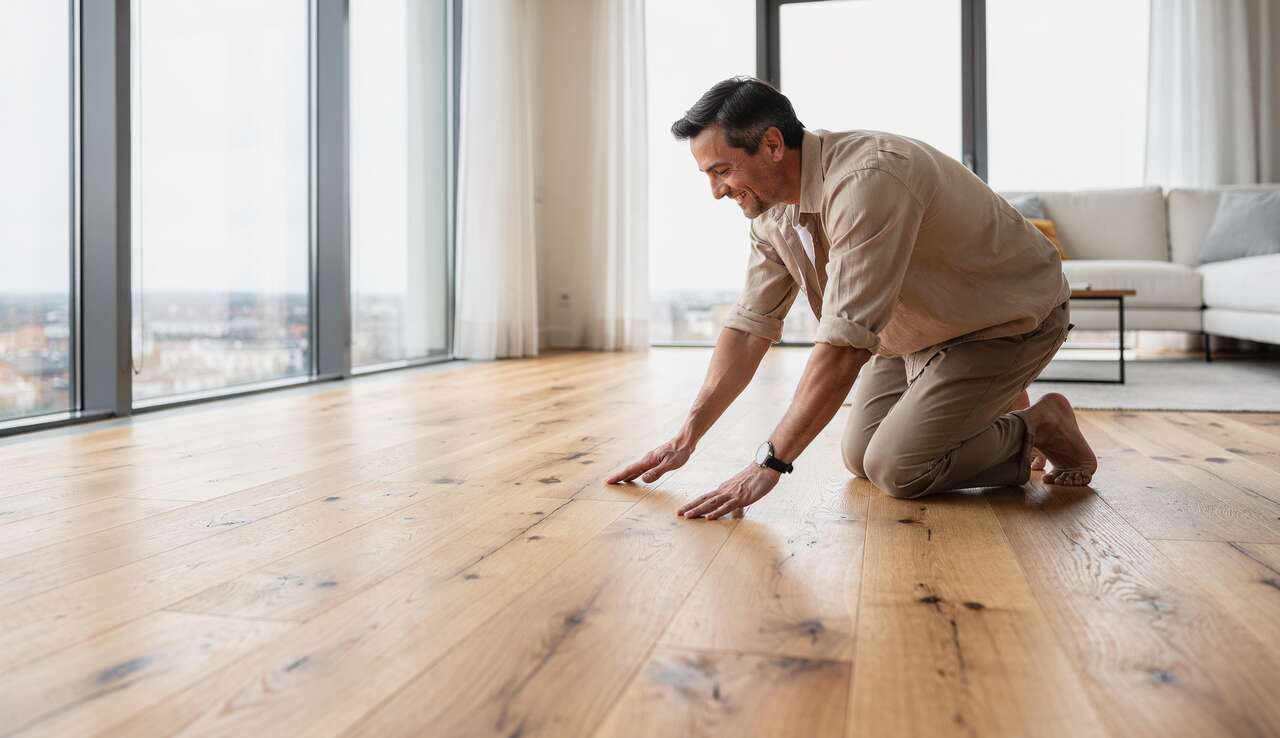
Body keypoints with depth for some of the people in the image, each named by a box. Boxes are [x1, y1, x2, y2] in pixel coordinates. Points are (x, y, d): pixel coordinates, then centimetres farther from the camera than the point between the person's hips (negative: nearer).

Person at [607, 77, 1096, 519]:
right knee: (859, 457, 8)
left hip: (1009, 318, -8)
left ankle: (1038, 428, 6)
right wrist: (687, 436, -10)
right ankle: (993, 408, 26)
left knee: (896, 470, -17)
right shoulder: (773, 209, -8)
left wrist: (770, 463, -39)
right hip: (920, 329, 8)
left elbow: (846, 342, -40)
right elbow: (750, 324, -4)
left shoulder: (865, 180, -36)